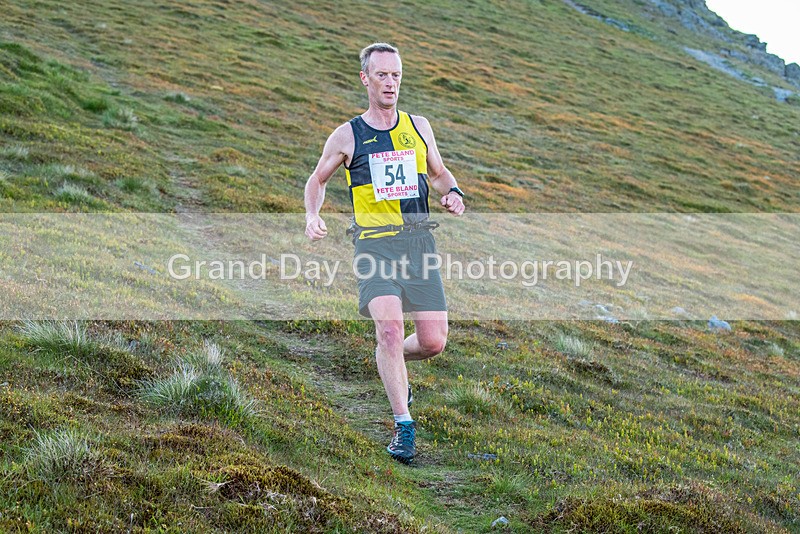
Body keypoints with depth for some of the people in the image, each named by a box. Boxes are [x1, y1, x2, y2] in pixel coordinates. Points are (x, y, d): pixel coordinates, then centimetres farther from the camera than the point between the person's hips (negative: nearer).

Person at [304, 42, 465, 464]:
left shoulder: (418, 127, 13)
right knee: (389, 327, -22)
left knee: (433, 341, -2)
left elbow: (438, 172, 27)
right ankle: (404, 425, -13)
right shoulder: (347, 136, 5)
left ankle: (391, 364, 33)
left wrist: (452, 192, 5)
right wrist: (312, 216, 0)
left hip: (419, 240, 3)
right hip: (375, 243, -3)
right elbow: (317, 180, 18)